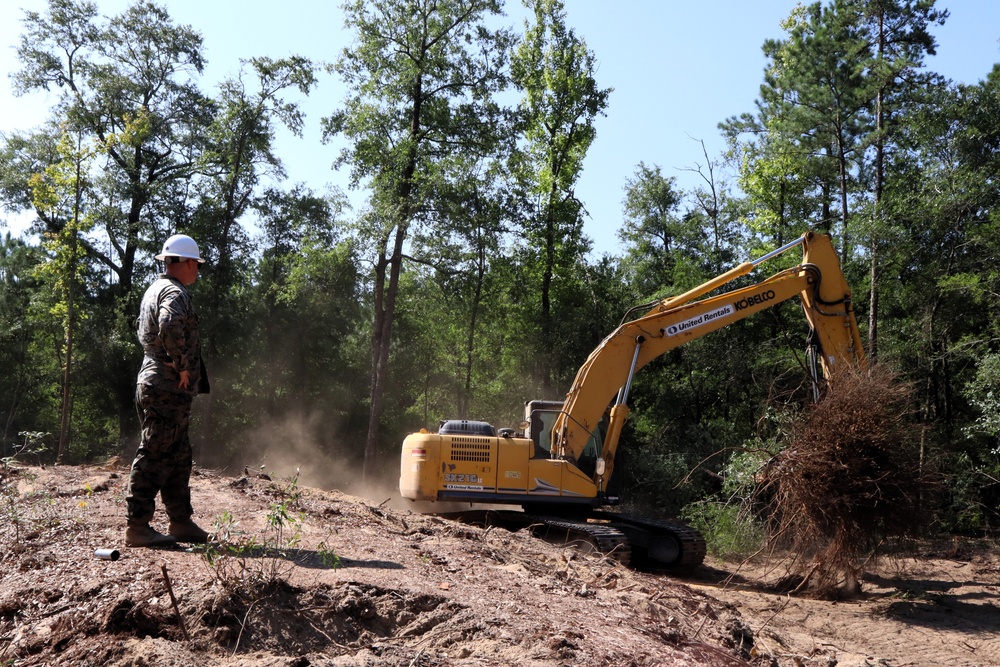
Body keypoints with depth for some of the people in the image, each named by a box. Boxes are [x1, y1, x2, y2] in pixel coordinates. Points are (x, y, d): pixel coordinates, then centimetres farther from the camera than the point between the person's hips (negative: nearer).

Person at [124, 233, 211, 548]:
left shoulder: (154, 289, 20)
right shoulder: (175, 292, -13)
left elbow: (142, 329, 31)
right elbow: (170, 327, -33)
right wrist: (182, 366, -21)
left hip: (153, 383, 11)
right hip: (169, 388, -10)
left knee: (178, 456, 14)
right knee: (154, 456, -6)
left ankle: (181, 522, 21)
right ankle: (137, 527, -1)